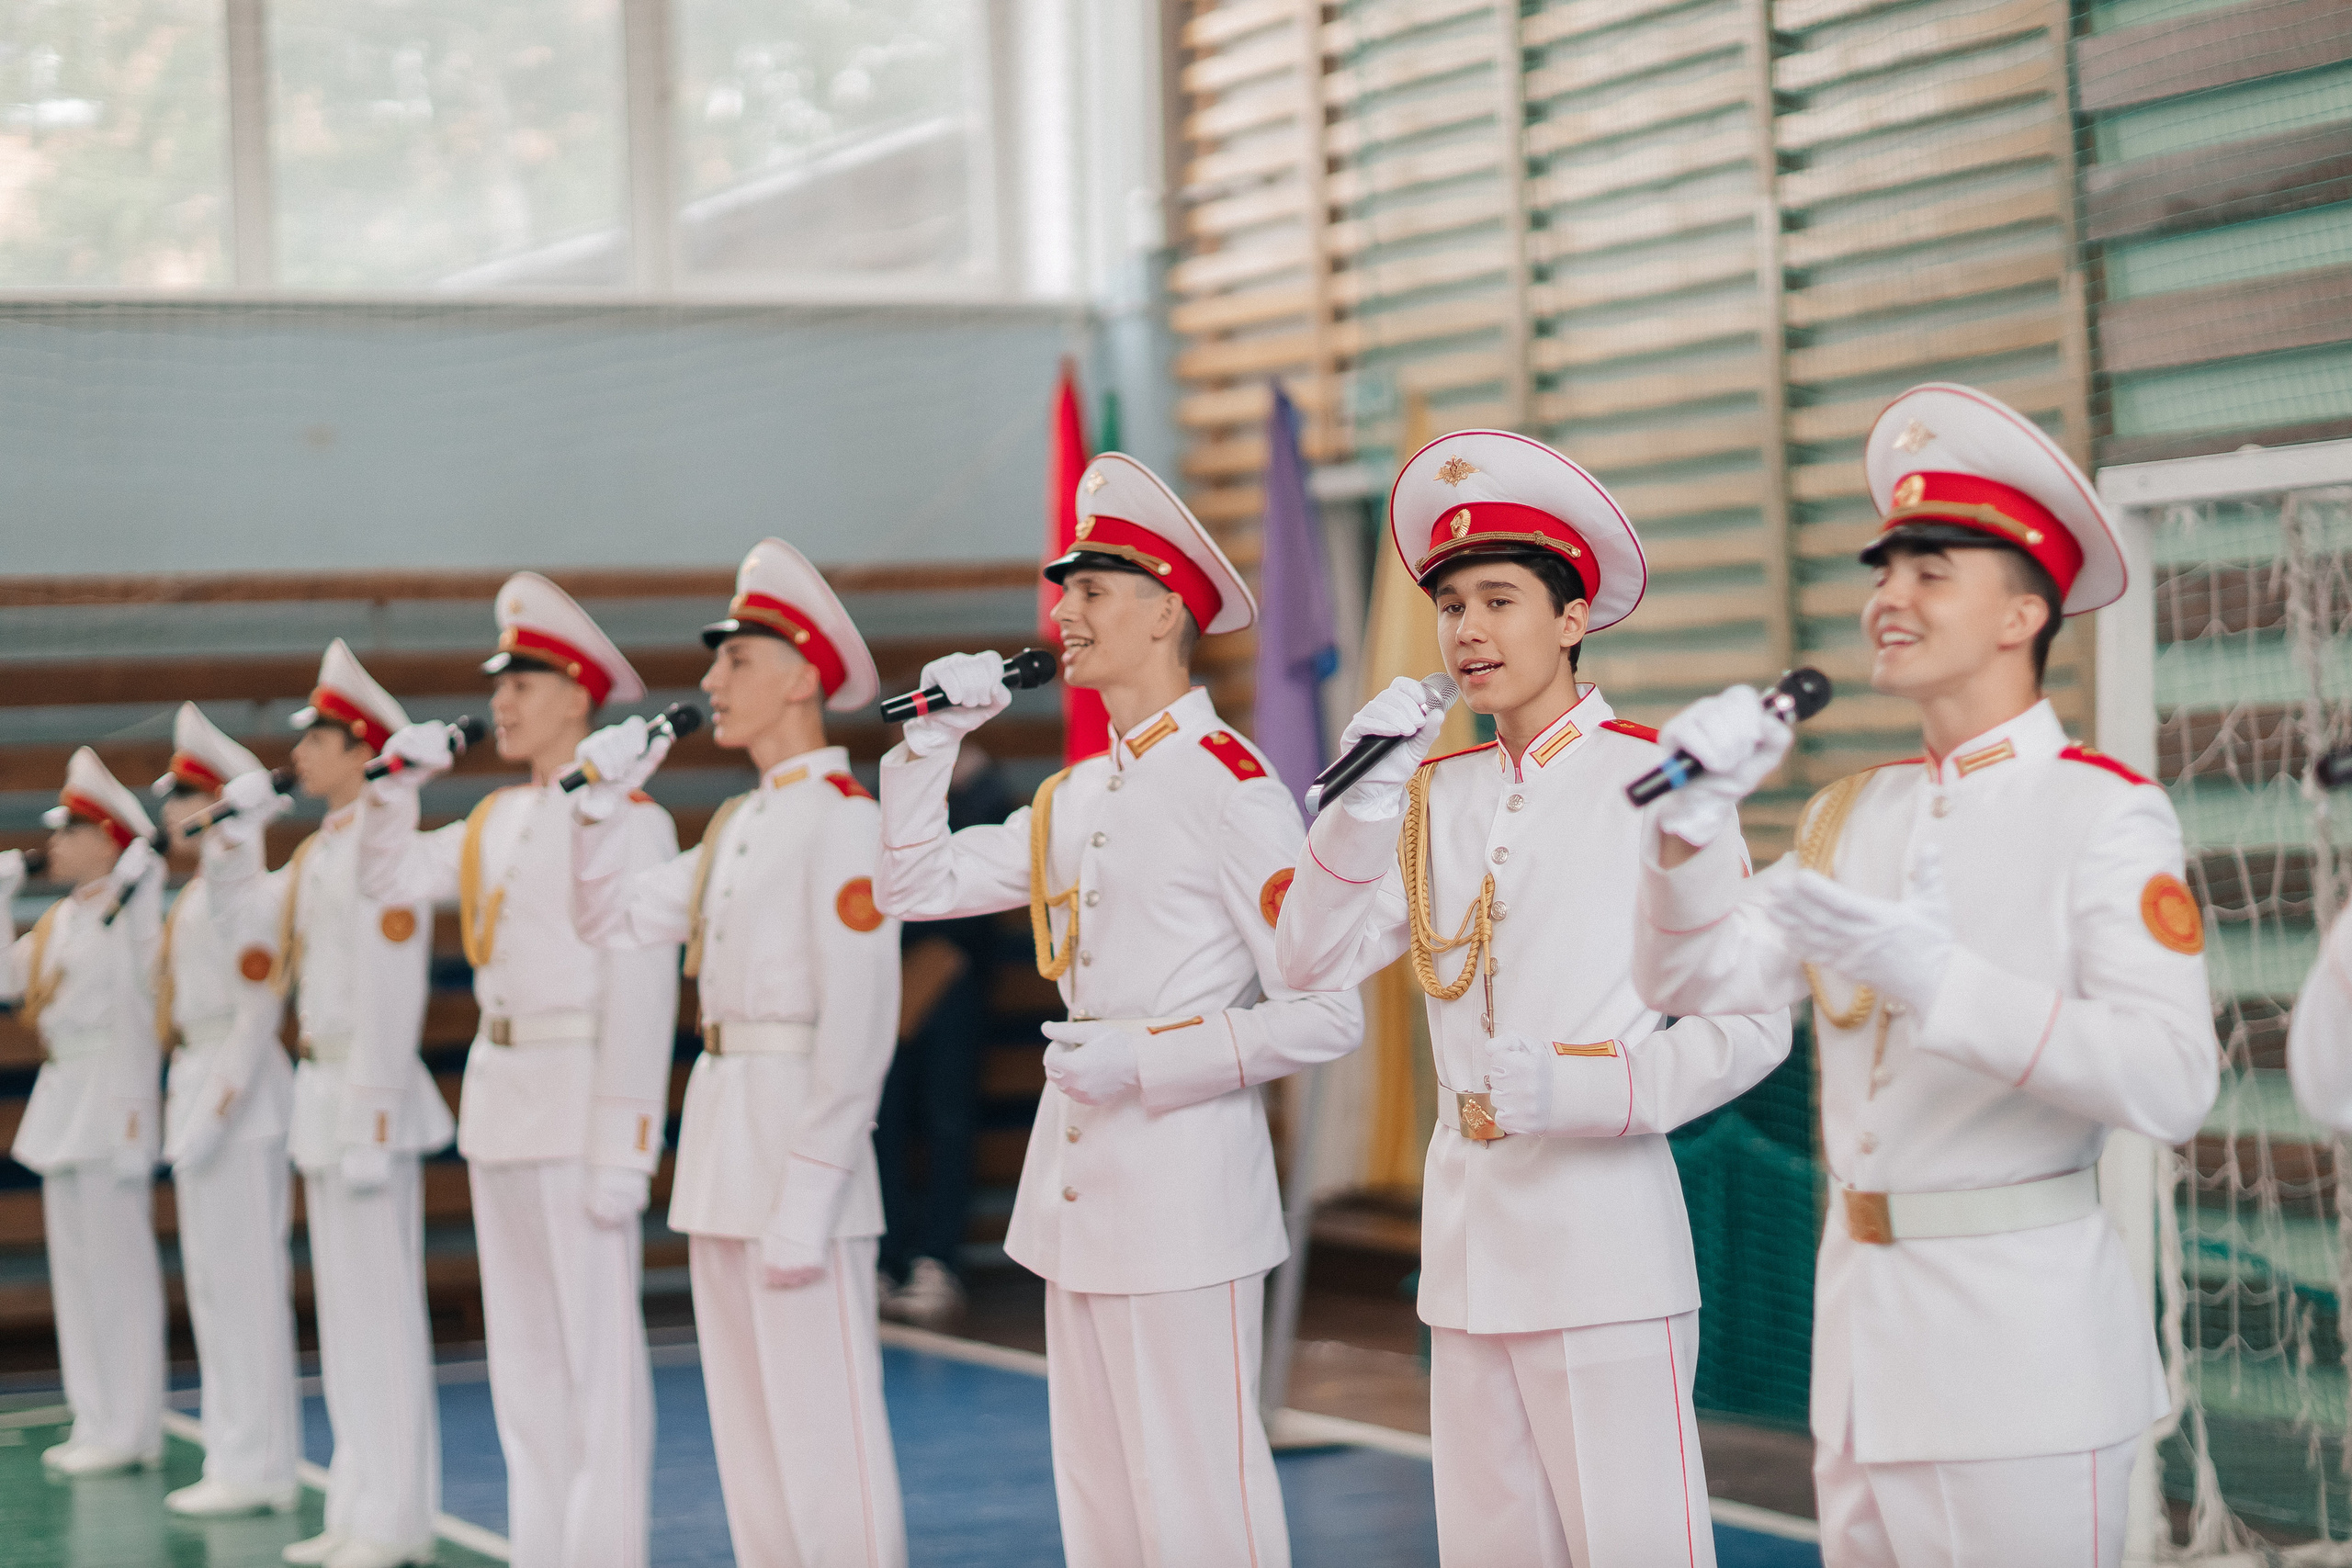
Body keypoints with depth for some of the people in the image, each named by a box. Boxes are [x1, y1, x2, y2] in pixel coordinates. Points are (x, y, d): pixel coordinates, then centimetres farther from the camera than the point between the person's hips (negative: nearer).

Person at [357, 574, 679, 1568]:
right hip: (498, 1087, 8)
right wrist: (397, 780, 6)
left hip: (581, 1092, -8)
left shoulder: (625, 818, -10)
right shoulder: (494, 822, 13)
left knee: (599, 1345, -4)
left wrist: (624, 1150, -19)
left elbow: (643, 992, -15)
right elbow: (386, 879, 23)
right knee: (522, 1348, 13)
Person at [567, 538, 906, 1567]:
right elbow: (615, 920, 22)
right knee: (745, 1428, 14)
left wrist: (806, 1201, -21)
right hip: (721, 1134, 9)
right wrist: (604, 800, 7)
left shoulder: (844, 820, -11)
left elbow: (860, 1024, -17)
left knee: (822, 1432, -6)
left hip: (798, 1131, -9)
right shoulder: (736, 825, 16)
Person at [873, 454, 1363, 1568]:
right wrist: (934, 739, 7)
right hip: (1075, 1186, 8)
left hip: (1186, 1193, -8)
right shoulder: (1075, 796, 12)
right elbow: (916, 885, 19)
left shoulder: (1232, 787, -12)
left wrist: (1145, 1057, -19)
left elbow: (1324, 1017, -15)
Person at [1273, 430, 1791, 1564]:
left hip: (1605, 1235, -6)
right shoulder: (1438, 794, 12)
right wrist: (1366, 800, -5)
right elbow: (1313, 963, 6)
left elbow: (1751, 1025, -7)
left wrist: (1580, 1089, -19)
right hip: (1465, 1240, 6)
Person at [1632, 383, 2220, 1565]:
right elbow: (1691, 978, 10)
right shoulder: (1849, 816, 12)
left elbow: (2169, 1082, -20)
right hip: (1860, 1328, 6)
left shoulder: (2107, 814, -8)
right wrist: (1692, 820, -7)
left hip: (2019, 1330, -6)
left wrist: (1936, 980, -30)